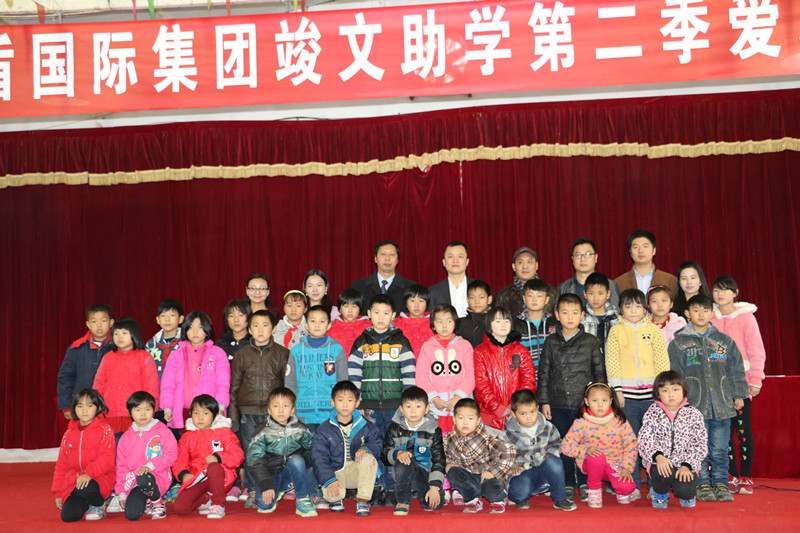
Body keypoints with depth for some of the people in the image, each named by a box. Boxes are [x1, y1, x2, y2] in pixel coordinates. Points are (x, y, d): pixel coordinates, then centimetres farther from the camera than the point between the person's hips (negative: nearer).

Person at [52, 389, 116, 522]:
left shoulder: (105, 431, -1)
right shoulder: (69, 434, 15)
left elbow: (106, 459, -13)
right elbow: (62, 464, 18)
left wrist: (89, 473, -29)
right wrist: (58, 492, 13)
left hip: (99, 479, -4)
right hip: (73, 480, 4)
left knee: (83, 489, -37)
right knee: (68, 515, -19)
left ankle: (99, 505, -4)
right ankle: (85, 504, 16)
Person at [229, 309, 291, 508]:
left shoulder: (282, 354, 6)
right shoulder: (241, 355, 10)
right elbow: (234, 387, 11)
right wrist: (233, 417, 6)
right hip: (248, 413, 1)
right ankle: (252, 493, 13)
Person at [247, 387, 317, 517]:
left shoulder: (300, 430, 0)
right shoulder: (263, 432, -5)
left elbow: (311, 451, 9)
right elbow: (254, 461, -10)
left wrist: (302, 460, -15)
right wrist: (266, 485, -21)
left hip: (291, 474, 0)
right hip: (270, 474, 0)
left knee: (297, 460, -31)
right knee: (264, 504, -26)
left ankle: (302, 500, -17)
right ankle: (277, 492, 10)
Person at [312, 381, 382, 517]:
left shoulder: (365, 426, 1)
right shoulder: (324, 429, -4)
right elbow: (318, 458, -8)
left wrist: (366, 449, -22)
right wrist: (329, 480, -23)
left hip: (357, 471, 1)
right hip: (336, 472, -1)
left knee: (369, 458, -31)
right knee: (331, 493, -32)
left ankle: (362, 501, -17)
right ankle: (336, 498, 9)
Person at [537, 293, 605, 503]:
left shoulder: (591, 342, 3)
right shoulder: (551, 343, 6)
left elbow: (599, 373, 7)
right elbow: (544, 373, 8)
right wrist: (544, 401, 4)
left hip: (585, 404, -1)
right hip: (558, 404, 1)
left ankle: (585, 483, 18)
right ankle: (567, 485, 19)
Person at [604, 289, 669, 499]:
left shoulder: (653, 329, 7)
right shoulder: (616, 331, 6)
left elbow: (662, 360, 7)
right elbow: (612, 362, 3)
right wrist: (618, 390, -3)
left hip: (651, 392, 0)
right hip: (627, 394, 0)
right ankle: (633, 486, 10)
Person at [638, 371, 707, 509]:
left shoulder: (694, 415, 2)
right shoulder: (652, 414, 2)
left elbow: (700, 444, -2)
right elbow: (645, 441, -6)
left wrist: (687, 465, -16)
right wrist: (658, 456, -26)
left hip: (686, 465, 0)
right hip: (659, 462, 0)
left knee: (685, 491, -27)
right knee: (662, 473, -35)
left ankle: (687, 495, 16)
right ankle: (660, 493, 4)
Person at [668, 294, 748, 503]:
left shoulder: (725, 341, 11)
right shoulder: (679, 343, 3)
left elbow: (736, 370, 14)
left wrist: (739, 395, 10)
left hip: (722, 405, 2)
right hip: (694, 406, -2)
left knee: (720, 449, 5)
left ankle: (721, 484, 16)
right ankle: (703, 485, 12)